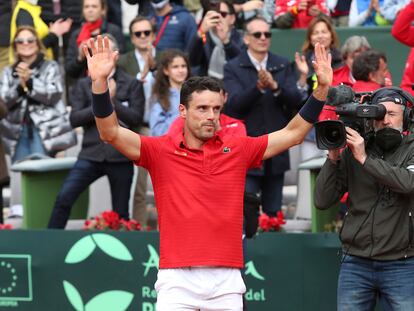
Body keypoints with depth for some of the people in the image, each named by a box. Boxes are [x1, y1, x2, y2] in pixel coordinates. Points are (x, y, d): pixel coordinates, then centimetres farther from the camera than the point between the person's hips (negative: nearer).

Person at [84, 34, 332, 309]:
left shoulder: (237, 149, 9)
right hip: (177, 279, -2)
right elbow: (111, 133, -8)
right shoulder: (161, 150, 2)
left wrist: (322, 88, 3)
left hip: (227, 281, 2)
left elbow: (293, 134, 12)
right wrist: (100, 82, -22)